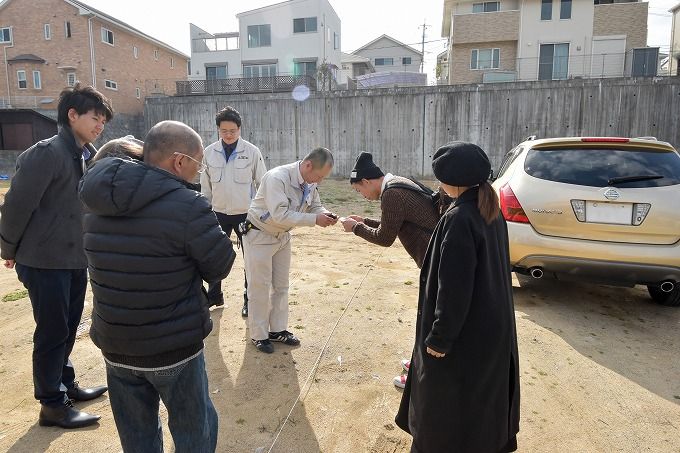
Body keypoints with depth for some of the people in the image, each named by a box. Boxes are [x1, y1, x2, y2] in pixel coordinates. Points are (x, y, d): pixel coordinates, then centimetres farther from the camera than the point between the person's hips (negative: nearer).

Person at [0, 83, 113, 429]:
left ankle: (65, 383, 37)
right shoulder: (47, 153, -18)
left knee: (68, 328, 19)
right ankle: (52, 404, 19)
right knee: (52, 332, 4)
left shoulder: (88, 155, 7)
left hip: (75, 259, 7)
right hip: (45, 261, -7)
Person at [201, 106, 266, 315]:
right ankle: (214, 297, 31)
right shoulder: (209, 152, -3)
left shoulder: (252, 152, -10)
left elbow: (262, 184, -3)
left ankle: (250, 299, 24)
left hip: (246, 214, -2)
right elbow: (205, 187, 5)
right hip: (219, 214, 3)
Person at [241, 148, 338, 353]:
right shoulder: (277, 178, -31)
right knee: (260, 287, 3)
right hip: (259, 236, -7)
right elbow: (280, 215, -37)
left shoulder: (310, 183, -8)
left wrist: (325, 214, -22)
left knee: (281, 286, 14)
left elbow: (315, 206, 1)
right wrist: (315, 219, -36)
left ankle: (278, 330, 29)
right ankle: (259, 335, 18)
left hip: (282, 236, 7)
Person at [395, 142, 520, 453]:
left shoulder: (459, 219, -26)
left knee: (447, 401, 11)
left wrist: (439, 337, -17)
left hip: (464, 331, -9)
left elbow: (453, 287, -25)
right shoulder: (491, 211, 2)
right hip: (492, 324, 9)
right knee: (482, 395, 26)